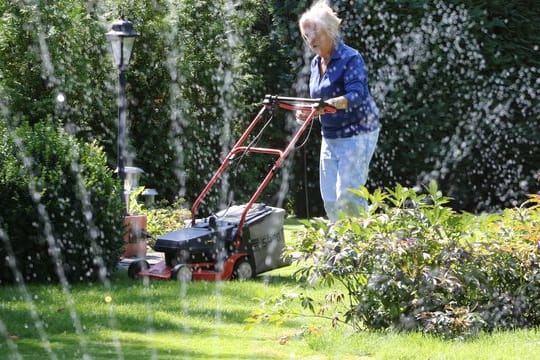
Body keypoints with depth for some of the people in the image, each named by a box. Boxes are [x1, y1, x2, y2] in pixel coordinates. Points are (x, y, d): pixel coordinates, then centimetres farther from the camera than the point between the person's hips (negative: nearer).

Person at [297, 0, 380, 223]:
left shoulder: (350, 59, -14)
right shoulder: (316, 63, 9)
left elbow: (356, 96, -28)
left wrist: (331, 104, -44)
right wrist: (306, 112, -3)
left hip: (356, 134, -8)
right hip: (330, 136, 8)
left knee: (347, 195, -14)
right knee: (329, 199, 4)